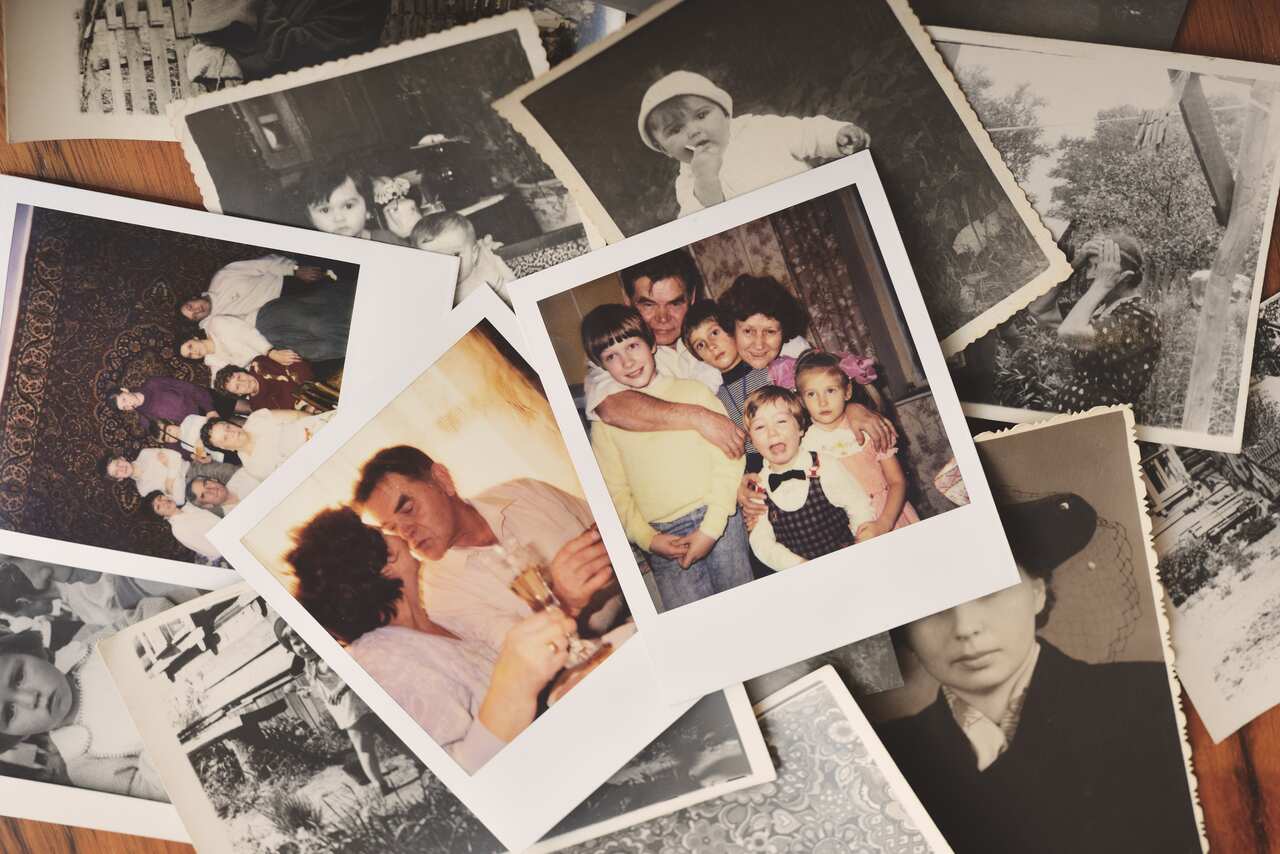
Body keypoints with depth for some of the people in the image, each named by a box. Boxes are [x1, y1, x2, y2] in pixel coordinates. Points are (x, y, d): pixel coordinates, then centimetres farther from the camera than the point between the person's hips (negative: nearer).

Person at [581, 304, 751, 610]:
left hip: (719, 520, -1)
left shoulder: (693, 391, 3)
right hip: (663, 536, 1)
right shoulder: (605, 422, 8)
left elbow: (728, 460, -2)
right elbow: (615, 491, 7)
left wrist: (711, 528, -10)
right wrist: (647, 539, -7)